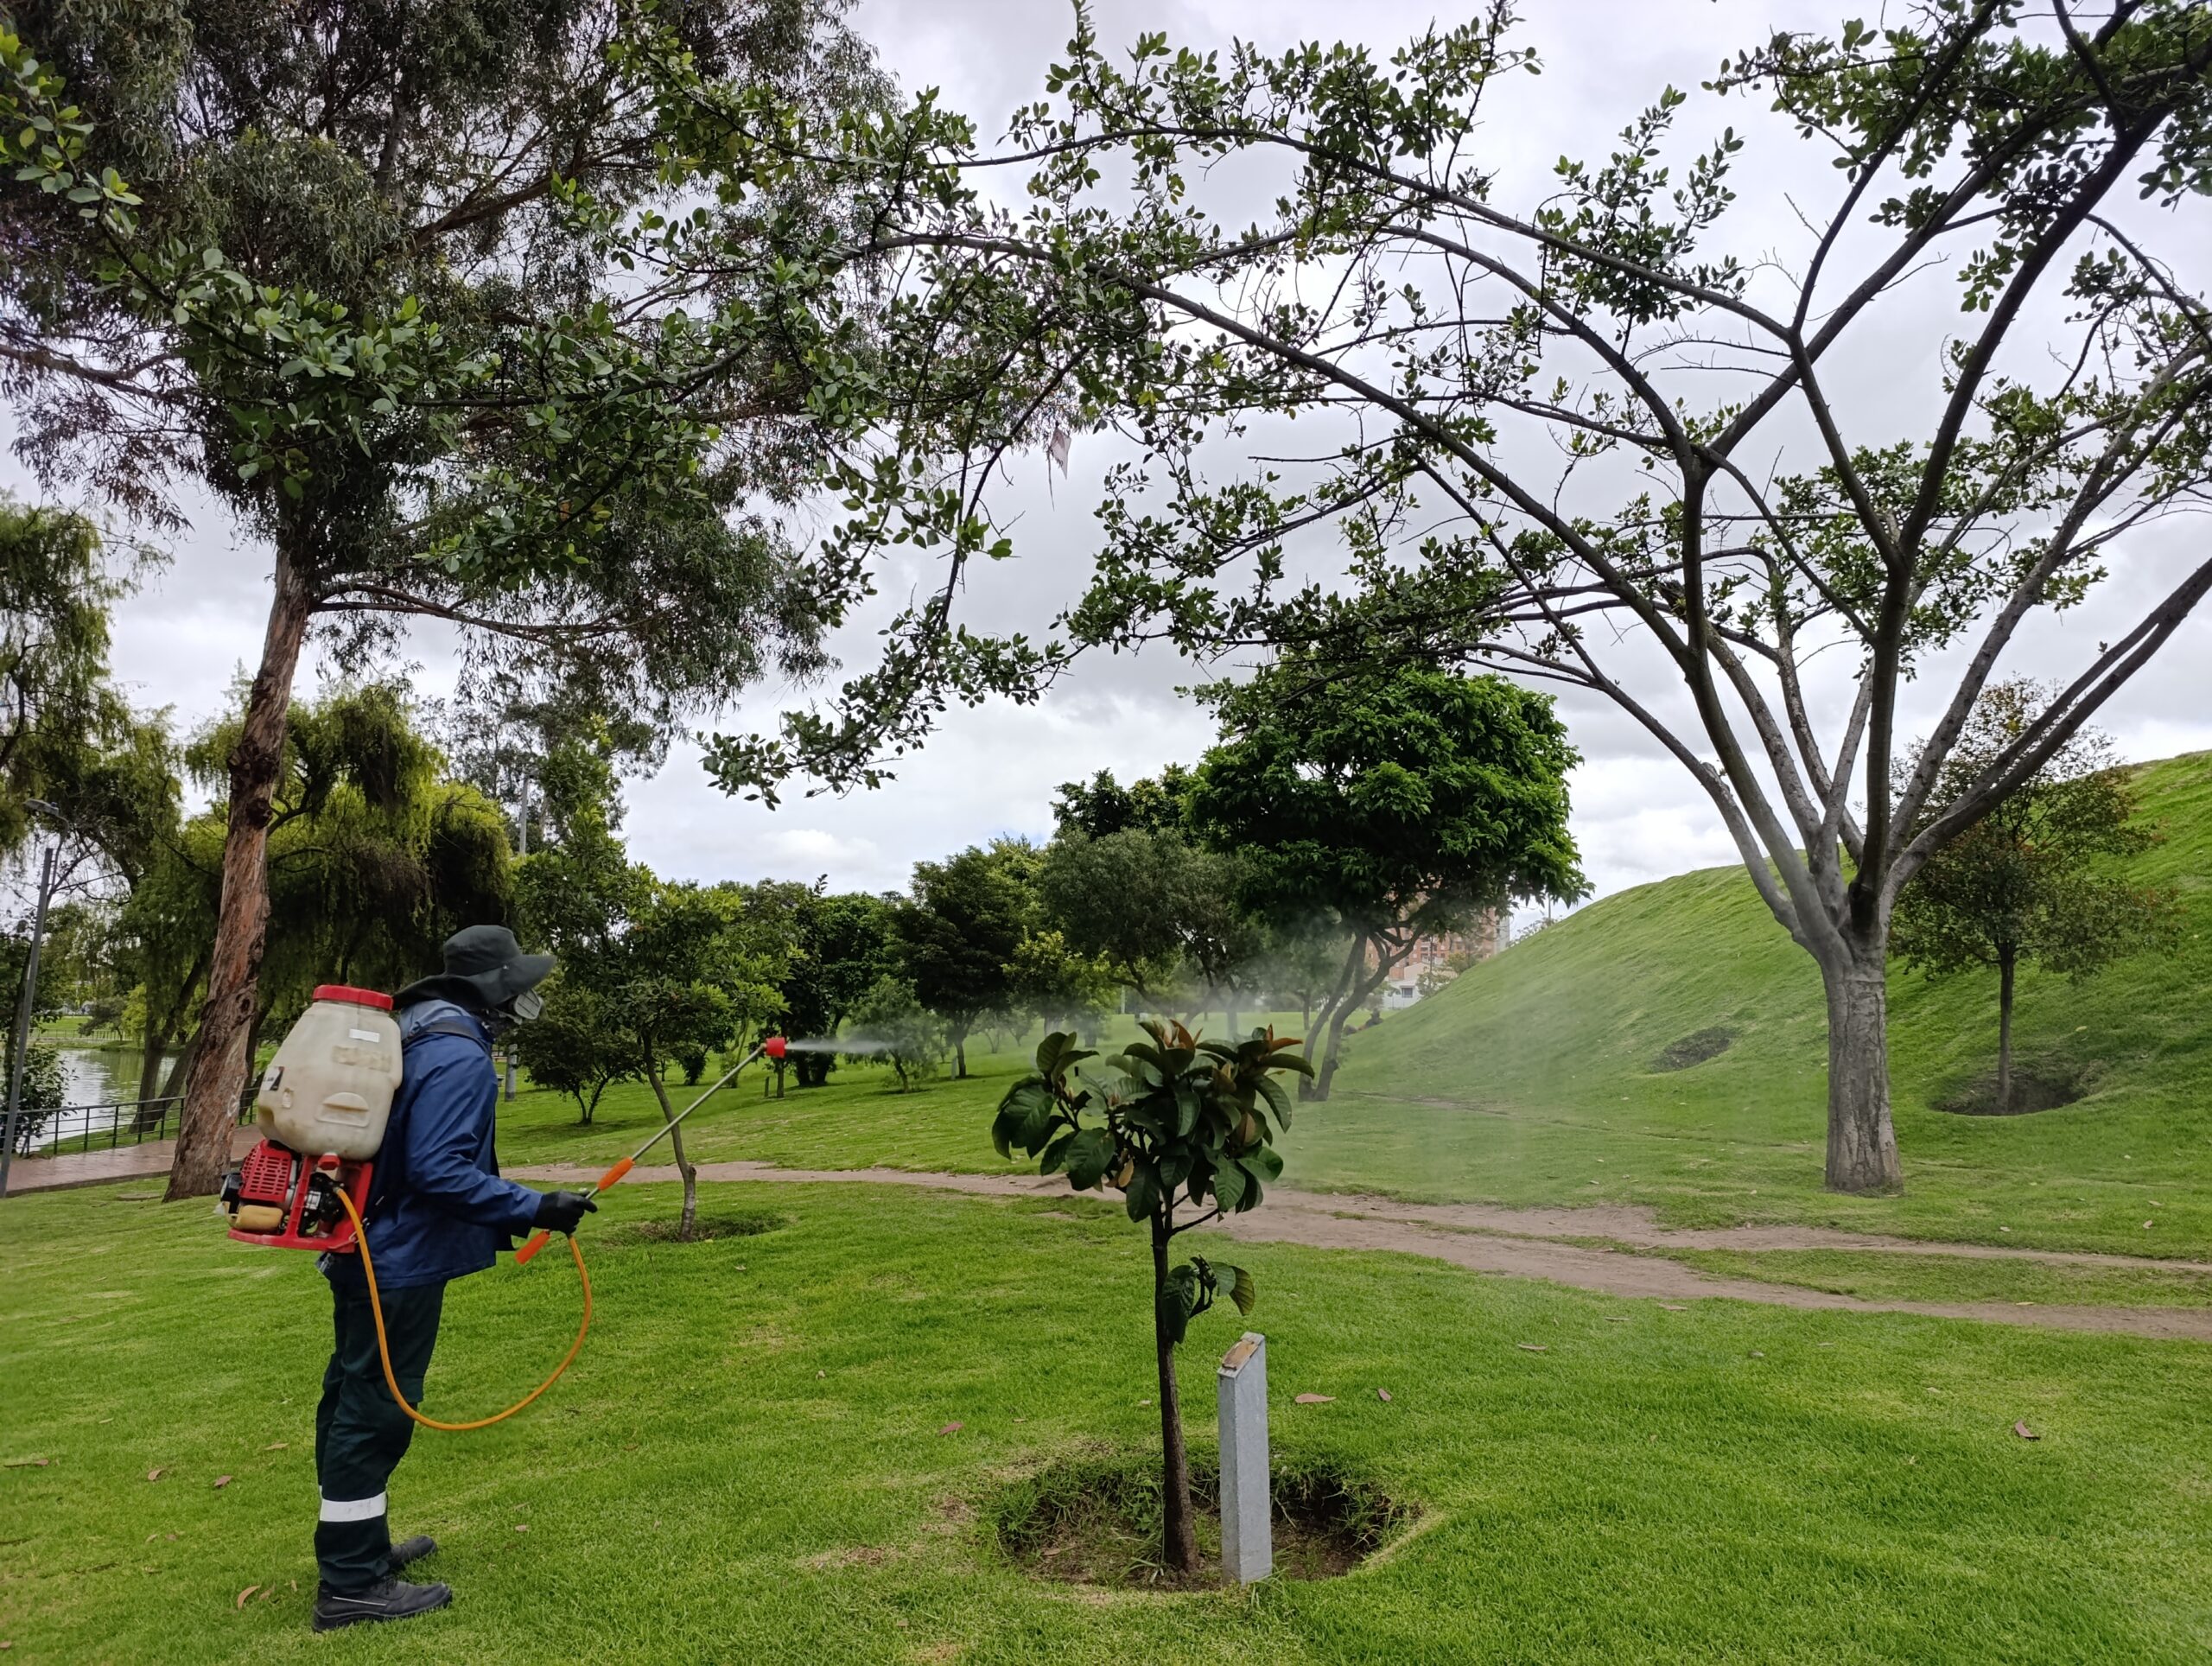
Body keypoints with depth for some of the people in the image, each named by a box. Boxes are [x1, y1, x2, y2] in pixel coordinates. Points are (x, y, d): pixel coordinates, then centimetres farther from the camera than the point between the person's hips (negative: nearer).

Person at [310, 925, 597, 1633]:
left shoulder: (420, 1035, 10)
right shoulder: (458, 1056, -22)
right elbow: (438, 1171, -28)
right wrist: (534, 1209, -25)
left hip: (371, 1250, 11)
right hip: (401, 1261, -10)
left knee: (356, 1401, 19)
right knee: (376, 1412, -1)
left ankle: (358, 1547, 35)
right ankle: (351, 1586, 10)